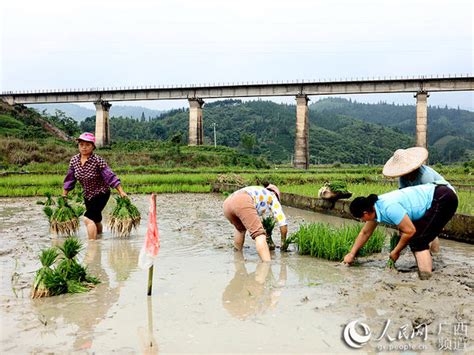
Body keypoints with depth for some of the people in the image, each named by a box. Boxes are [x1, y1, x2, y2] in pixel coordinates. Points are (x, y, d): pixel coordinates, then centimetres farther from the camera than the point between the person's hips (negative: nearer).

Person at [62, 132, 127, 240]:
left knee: (88, 218, -20)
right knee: (95, 220, 22)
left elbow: (110, 176, -22)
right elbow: (69, 179, 4)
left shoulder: (98, 160, -21)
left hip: (101, 194, -6)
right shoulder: (74, 160, -5)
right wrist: (64, 195, 8)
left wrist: (121, 192, -25)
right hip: (87, 195, 6)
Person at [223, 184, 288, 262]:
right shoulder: (272, 197, 30)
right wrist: (283, 241, 36)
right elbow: (283, 223, 21)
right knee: (259, 235, -12)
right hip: (243, 203, -7)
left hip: (227, 203, 7)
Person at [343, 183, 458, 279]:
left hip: (443, 200, -9)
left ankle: (426, 273, -11)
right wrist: (351, 254, 21)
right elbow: (365, 232, 16)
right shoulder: (374, 208, 3)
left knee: (416, 239, -10)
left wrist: (396, 252, -6)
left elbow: (410, 231, -21)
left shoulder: (389, 207, -27)